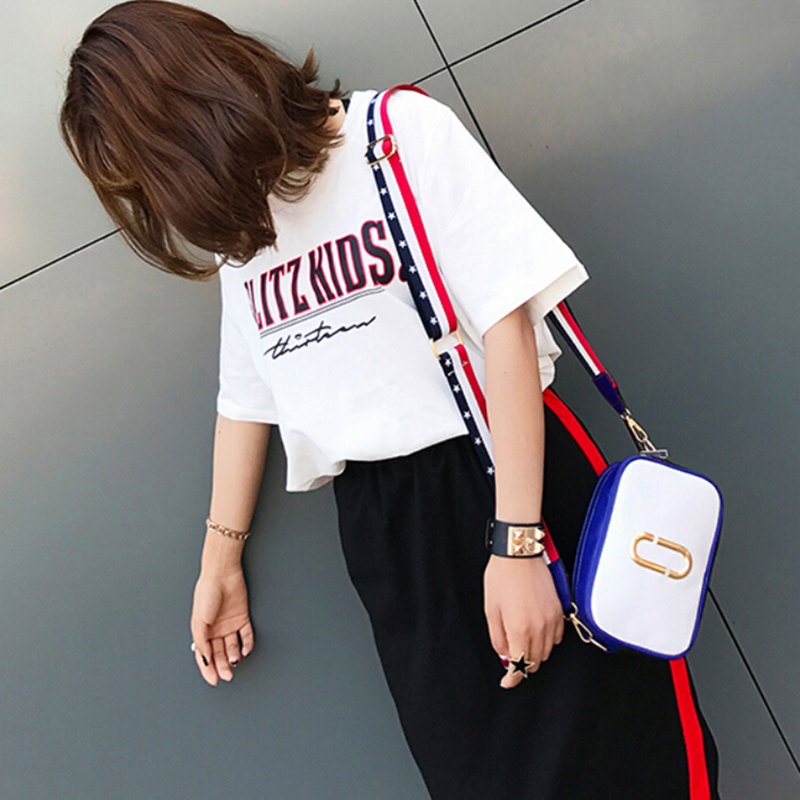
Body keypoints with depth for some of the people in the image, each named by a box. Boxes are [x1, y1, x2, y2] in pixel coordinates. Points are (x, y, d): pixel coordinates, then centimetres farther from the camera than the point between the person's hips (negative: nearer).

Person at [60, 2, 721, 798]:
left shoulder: (401, 130, -3)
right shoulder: (238, 231, 16)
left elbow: (507, 315, -11)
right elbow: (246, 399, 21)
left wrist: (516, 545, -17)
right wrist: (219, 562, 24)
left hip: (507, 468, -4)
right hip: (379, 521, 5)